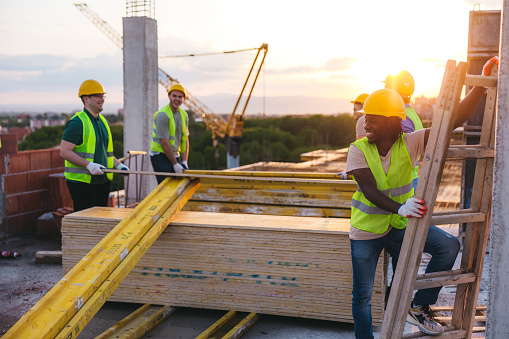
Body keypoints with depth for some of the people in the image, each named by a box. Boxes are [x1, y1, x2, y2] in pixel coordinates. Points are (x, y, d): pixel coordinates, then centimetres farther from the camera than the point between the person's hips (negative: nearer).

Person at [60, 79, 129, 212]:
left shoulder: (103, 121, 16)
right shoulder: (77, 123, -12)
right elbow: (64, 151, -17)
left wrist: (118, 165, 9)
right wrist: (89, 165, -25)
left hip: (103, 181, 8)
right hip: (82, 181, -8)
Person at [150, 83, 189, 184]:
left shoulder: (184, 115, 9)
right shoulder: (162, 115, -17)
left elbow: (185, 139, 11)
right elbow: (164, 143, -19)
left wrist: (184, 162, 1)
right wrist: (175, 164, -16)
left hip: (174, 155, 8)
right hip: (160, 156, -7)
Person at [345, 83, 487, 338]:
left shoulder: (410, 143, -12)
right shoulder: (358, 149, -15)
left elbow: (454, 120, -18)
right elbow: (369, 190, -27)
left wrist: (480, 86, -26)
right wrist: (400, 208, -45)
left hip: (401, 225, 2)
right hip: (367, 231, -2)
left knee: (449, 246, -17)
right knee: (362, 295, 5)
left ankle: (419, 307, -1)